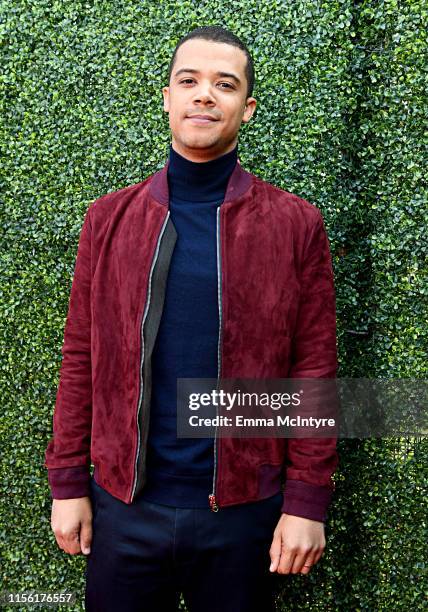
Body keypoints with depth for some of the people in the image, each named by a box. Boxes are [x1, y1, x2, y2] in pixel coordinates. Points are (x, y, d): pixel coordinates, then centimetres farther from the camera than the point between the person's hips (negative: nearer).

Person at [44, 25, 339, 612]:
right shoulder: (108, 218, 2)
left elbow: (314, 369, -5)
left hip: (244, 509, -1)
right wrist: (67, 483, 1)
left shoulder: (295, 224, -4)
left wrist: (308, 501, -7)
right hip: (122, 503, 2)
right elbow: (81, 358, 2)